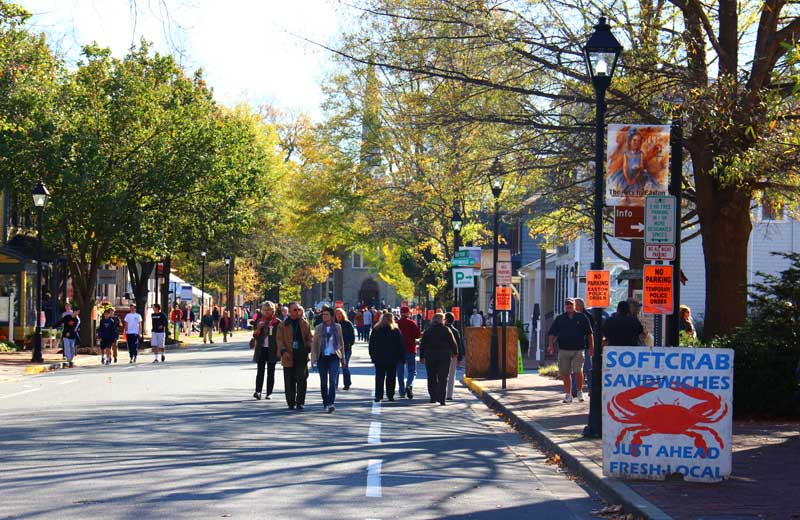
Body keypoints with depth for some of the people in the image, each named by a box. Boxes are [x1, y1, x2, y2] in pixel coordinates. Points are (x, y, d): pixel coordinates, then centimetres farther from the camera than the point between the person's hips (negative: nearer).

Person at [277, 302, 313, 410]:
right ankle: (291, 402, 14)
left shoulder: (304, 323, 9)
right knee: (289, 381, 4)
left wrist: (309, 349, -4)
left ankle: (300, 402, 4)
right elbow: (280, 339, 2)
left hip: (302, 355, 1)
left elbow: (309, 338, 13)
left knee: (302, 379, -5)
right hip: (289, 356, -1)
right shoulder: (283, 325, 4)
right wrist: (283, 351, -13)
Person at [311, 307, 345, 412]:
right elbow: (314, 343, 6)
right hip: (322, 357, 1)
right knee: (323, 382, 7)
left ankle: (331, 403, -18)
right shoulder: (318, 328, 4)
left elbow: (341, 343, 12)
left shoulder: (337, 327, 5)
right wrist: (313, 358, -2)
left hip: (334, 357, -1)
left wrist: (343, 358, 11)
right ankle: (325, 403, 21)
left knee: (333, 381, -13)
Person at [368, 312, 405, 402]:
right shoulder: (396, 330, -4)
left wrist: (372, 356, 12)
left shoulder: (375, 330, 3)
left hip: (379, 358, 1)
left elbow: (371, 345, 7)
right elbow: (400, 345, -2)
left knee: (379, 378, 5)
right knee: (391, 378, 5)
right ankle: (390, 395, 6)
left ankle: (378, 396, -1)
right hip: (392, 359, -1)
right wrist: (400, 356, 4)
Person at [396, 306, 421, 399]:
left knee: (400, 371, 12)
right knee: (412, 371, 3)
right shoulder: (412, 323, -8)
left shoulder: (397, 324, -2)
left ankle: (402, 391, 12)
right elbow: (417, 335, -11)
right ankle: (409, 385, -23)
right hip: (410, 350, -2)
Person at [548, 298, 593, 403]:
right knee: (565, 373, 4)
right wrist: (551, 344, -6)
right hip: (563, 350, 2)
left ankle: (580, 392, 9)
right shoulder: (559, 319, 10)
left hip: (578, 350, -2)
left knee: (578, 371, -11)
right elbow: (552, 333, 8)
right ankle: (568, 394, 14)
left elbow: (589, 333, 10)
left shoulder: (582, 318, 7)